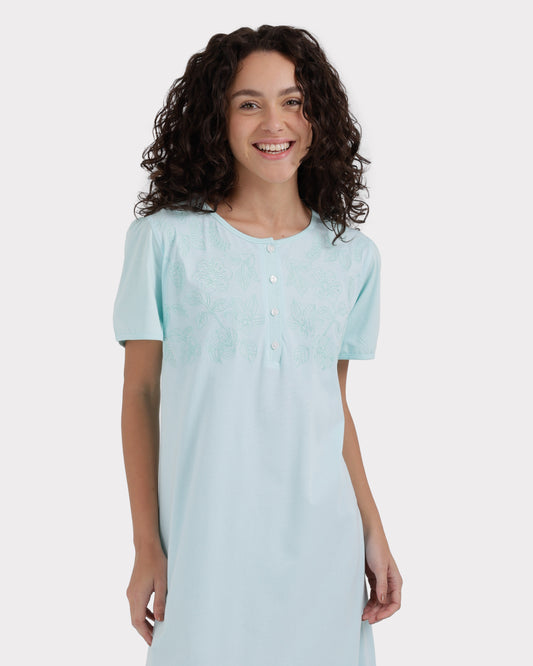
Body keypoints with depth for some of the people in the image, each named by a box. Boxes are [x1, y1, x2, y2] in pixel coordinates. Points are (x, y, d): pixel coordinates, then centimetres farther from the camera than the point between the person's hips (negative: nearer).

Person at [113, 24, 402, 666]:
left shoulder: (353, 256, 7)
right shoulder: (165, 239, -2)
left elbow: (335, 405, 13)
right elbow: (140, 396, -1)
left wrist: (374, 532, 8)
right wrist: (147, 547, -4)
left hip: (321, 541, 3)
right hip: (205, 541, -2)